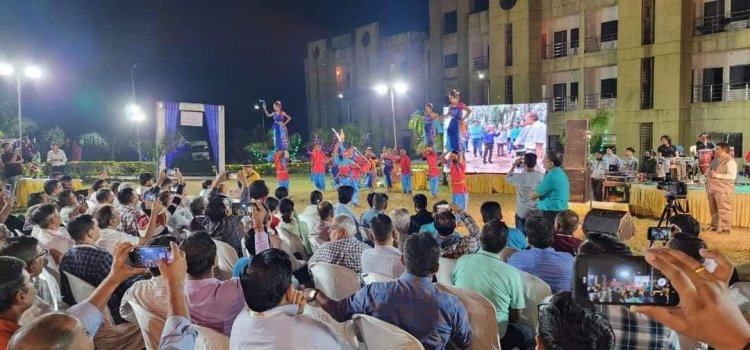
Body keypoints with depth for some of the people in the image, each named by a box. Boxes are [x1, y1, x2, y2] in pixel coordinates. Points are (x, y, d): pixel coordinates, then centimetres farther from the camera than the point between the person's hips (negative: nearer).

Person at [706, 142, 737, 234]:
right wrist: (707, 173, 11)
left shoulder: (730, 161, -12)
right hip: (711, 189, 9)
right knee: (713, 210, 16)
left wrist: (717, 175, -22)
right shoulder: (715, 159, 16)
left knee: (724, 210, -4)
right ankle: (714, 226, 27)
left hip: (723, 190, -9)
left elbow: (732, 176, -21)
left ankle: (726, 228, 1)